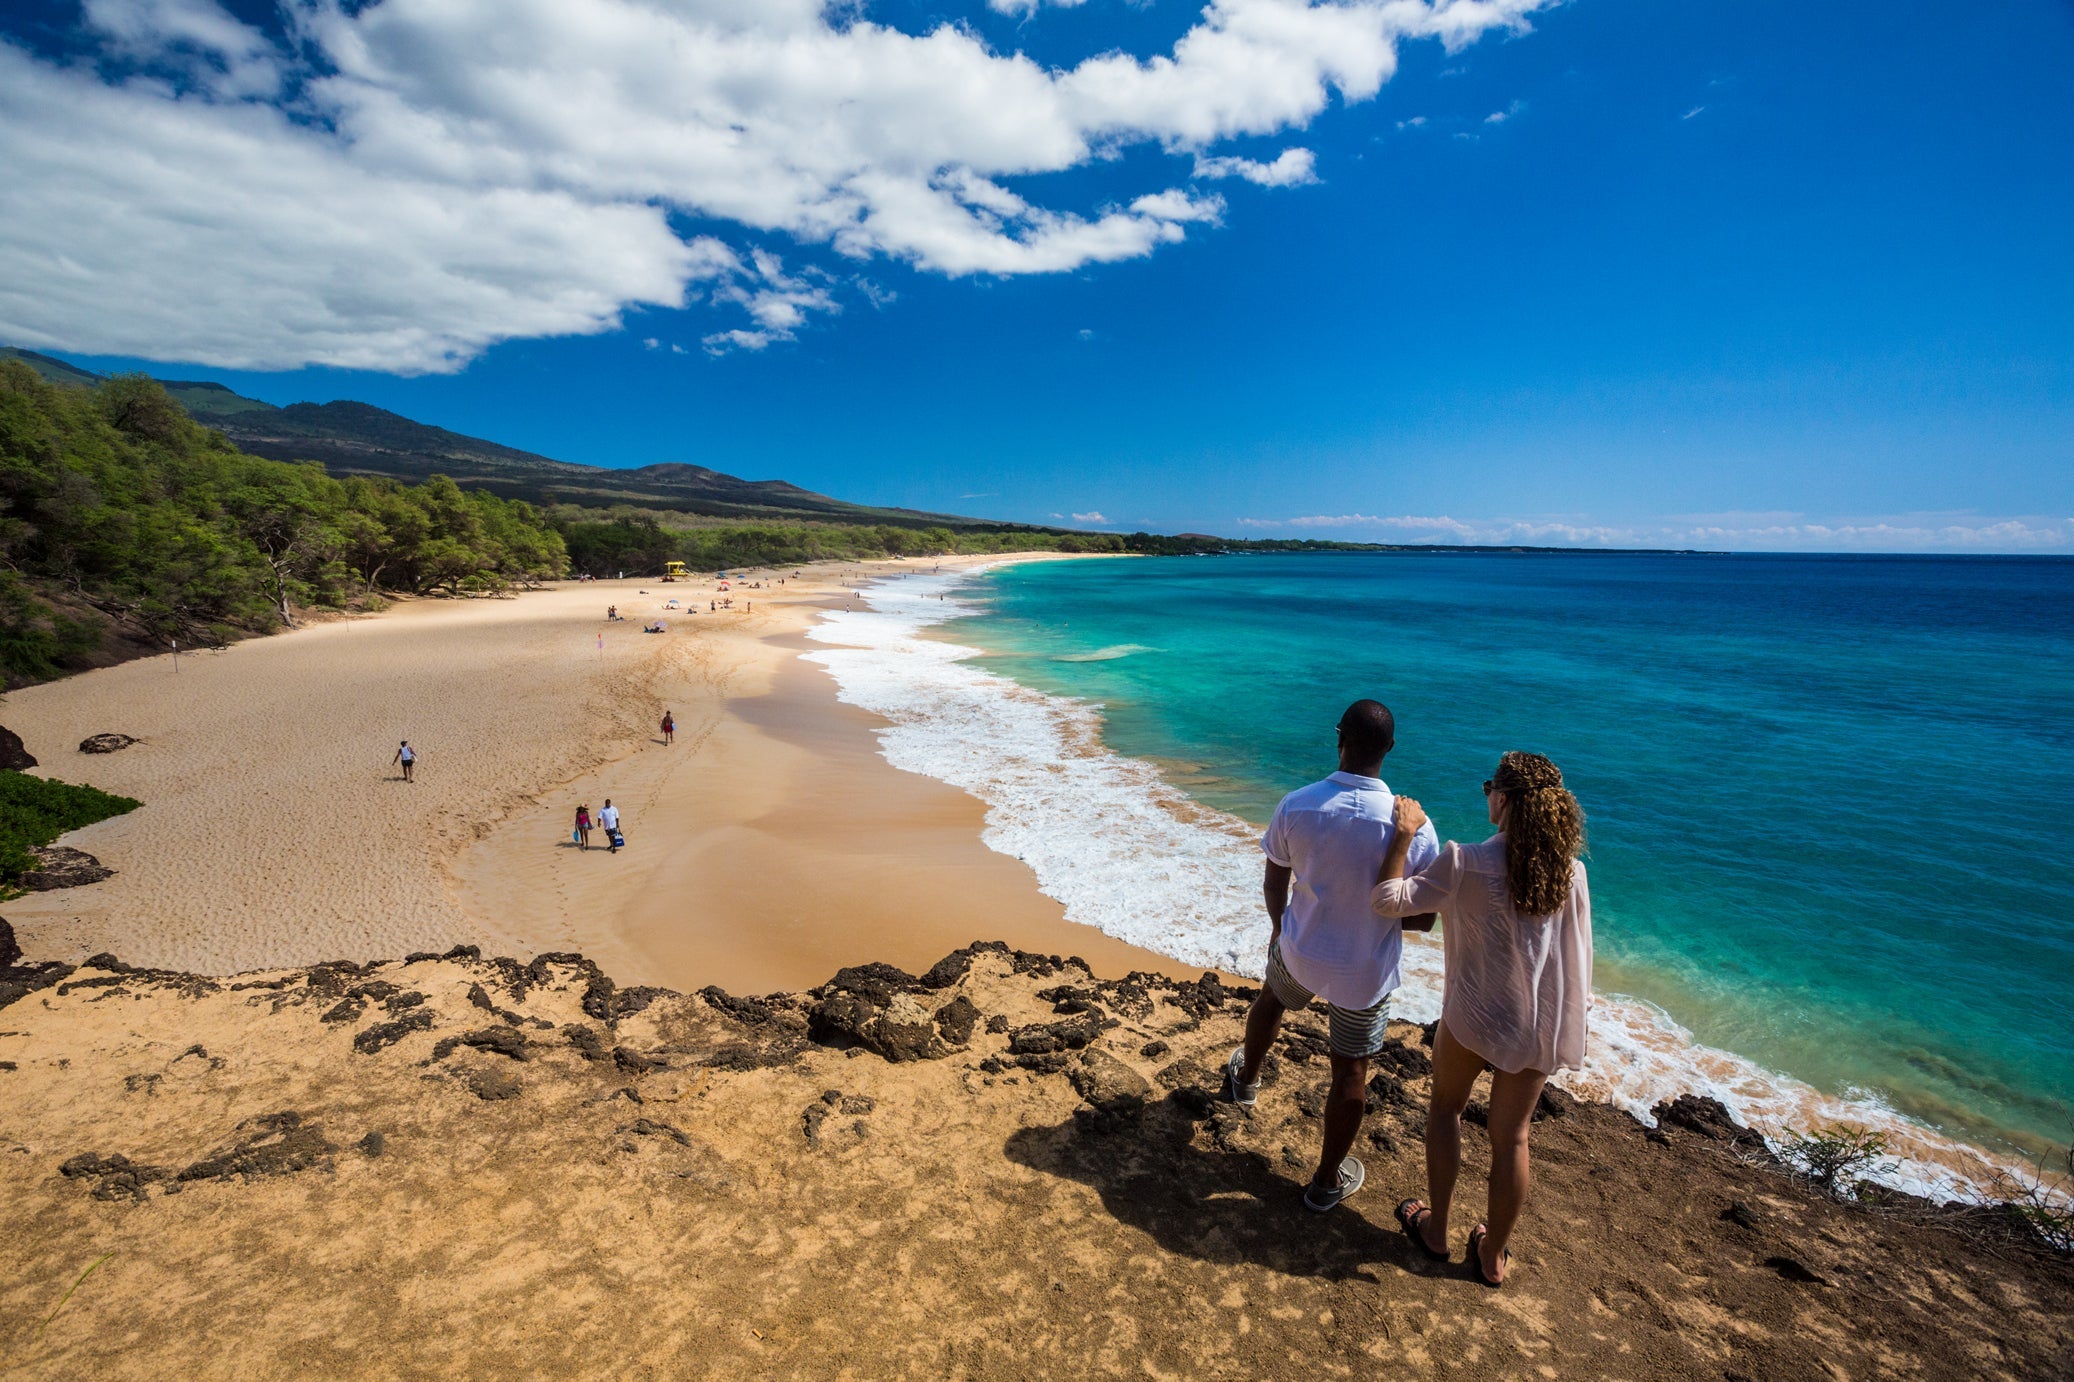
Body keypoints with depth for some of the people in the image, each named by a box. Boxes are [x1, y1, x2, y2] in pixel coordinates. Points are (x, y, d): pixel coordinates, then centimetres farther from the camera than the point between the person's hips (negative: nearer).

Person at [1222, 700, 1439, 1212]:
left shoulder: (1296, 805, -20)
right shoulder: (1413, 827, -25)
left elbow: (1273, 887, -5)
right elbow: (1421, 917, -13)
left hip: (1299, 951, 2)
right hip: (1366, 973, -2)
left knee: (1272, 1000, 35)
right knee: (1351, 1075, 18)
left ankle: (1246, 1077, 62)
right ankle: (1327, 1180, 37)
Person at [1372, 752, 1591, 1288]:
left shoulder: (1467, 863, -23)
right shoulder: (1570, 870, -8)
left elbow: (1388, 900, -21)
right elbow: (1578, 954, 1)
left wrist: (1403, 834, -13)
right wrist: (1570, 1017, 16)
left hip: (1475, 1014, -4)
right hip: (1542, 1024, 4)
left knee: (1445, 1107, 23)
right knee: (1511, 1136, 19)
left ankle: (1436, 1227, 35)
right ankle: (1493, 1254, 37)